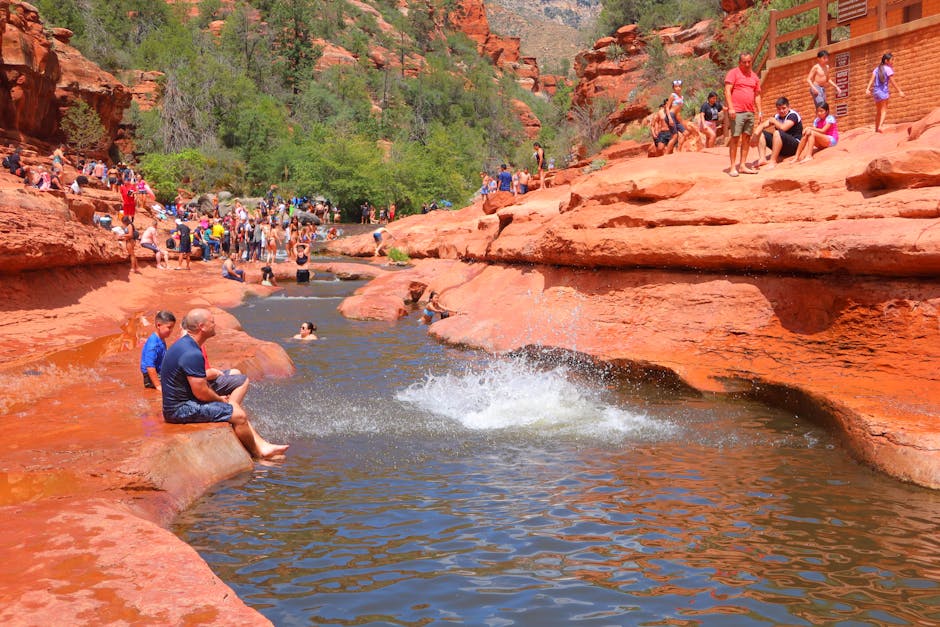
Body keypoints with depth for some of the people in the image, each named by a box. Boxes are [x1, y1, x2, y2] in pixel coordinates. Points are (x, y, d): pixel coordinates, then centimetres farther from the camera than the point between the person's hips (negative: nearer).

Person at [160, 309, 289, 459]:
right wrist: (221, 399, -5)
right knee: (239, 415, -12)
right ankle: (258, 453, 8)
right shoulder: (192, 354, -25)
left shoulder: (184, 344, 10)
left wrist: (218, 397, 12)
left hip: (179, 403, 11)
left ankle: (262, 445, 17)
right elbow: (201, 393, -24)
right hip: (181, 409, -11)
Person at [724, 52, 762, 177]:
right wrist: (730, 107, -18)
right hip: (737, 112, -6)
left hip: (750, 112, 6)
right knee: (735, 137, -7)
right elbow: (727, 91, -9)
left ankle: (743, 165, 10)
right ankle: (733, 167, -5)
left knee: (747, 138, 5)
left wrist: (759, 111, 13)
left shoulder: (754, 76, 17)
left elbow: (757, 95, 20)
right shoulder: (733, 73, -1)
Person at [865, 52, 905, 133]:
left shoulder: (876, 69, 13)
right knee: (884, 109, -10)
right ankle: (880, 126, -31)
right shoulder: (888, 69, -3)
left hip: (875, 91, 6)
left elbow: (872, 79, 1)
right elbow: (892, 81, -8)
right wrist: (900, 91, -6)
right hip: (883, 91, -6)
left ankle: (876, 129, 20)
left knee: (878, 111, 16)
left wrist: (868, 89, -8)